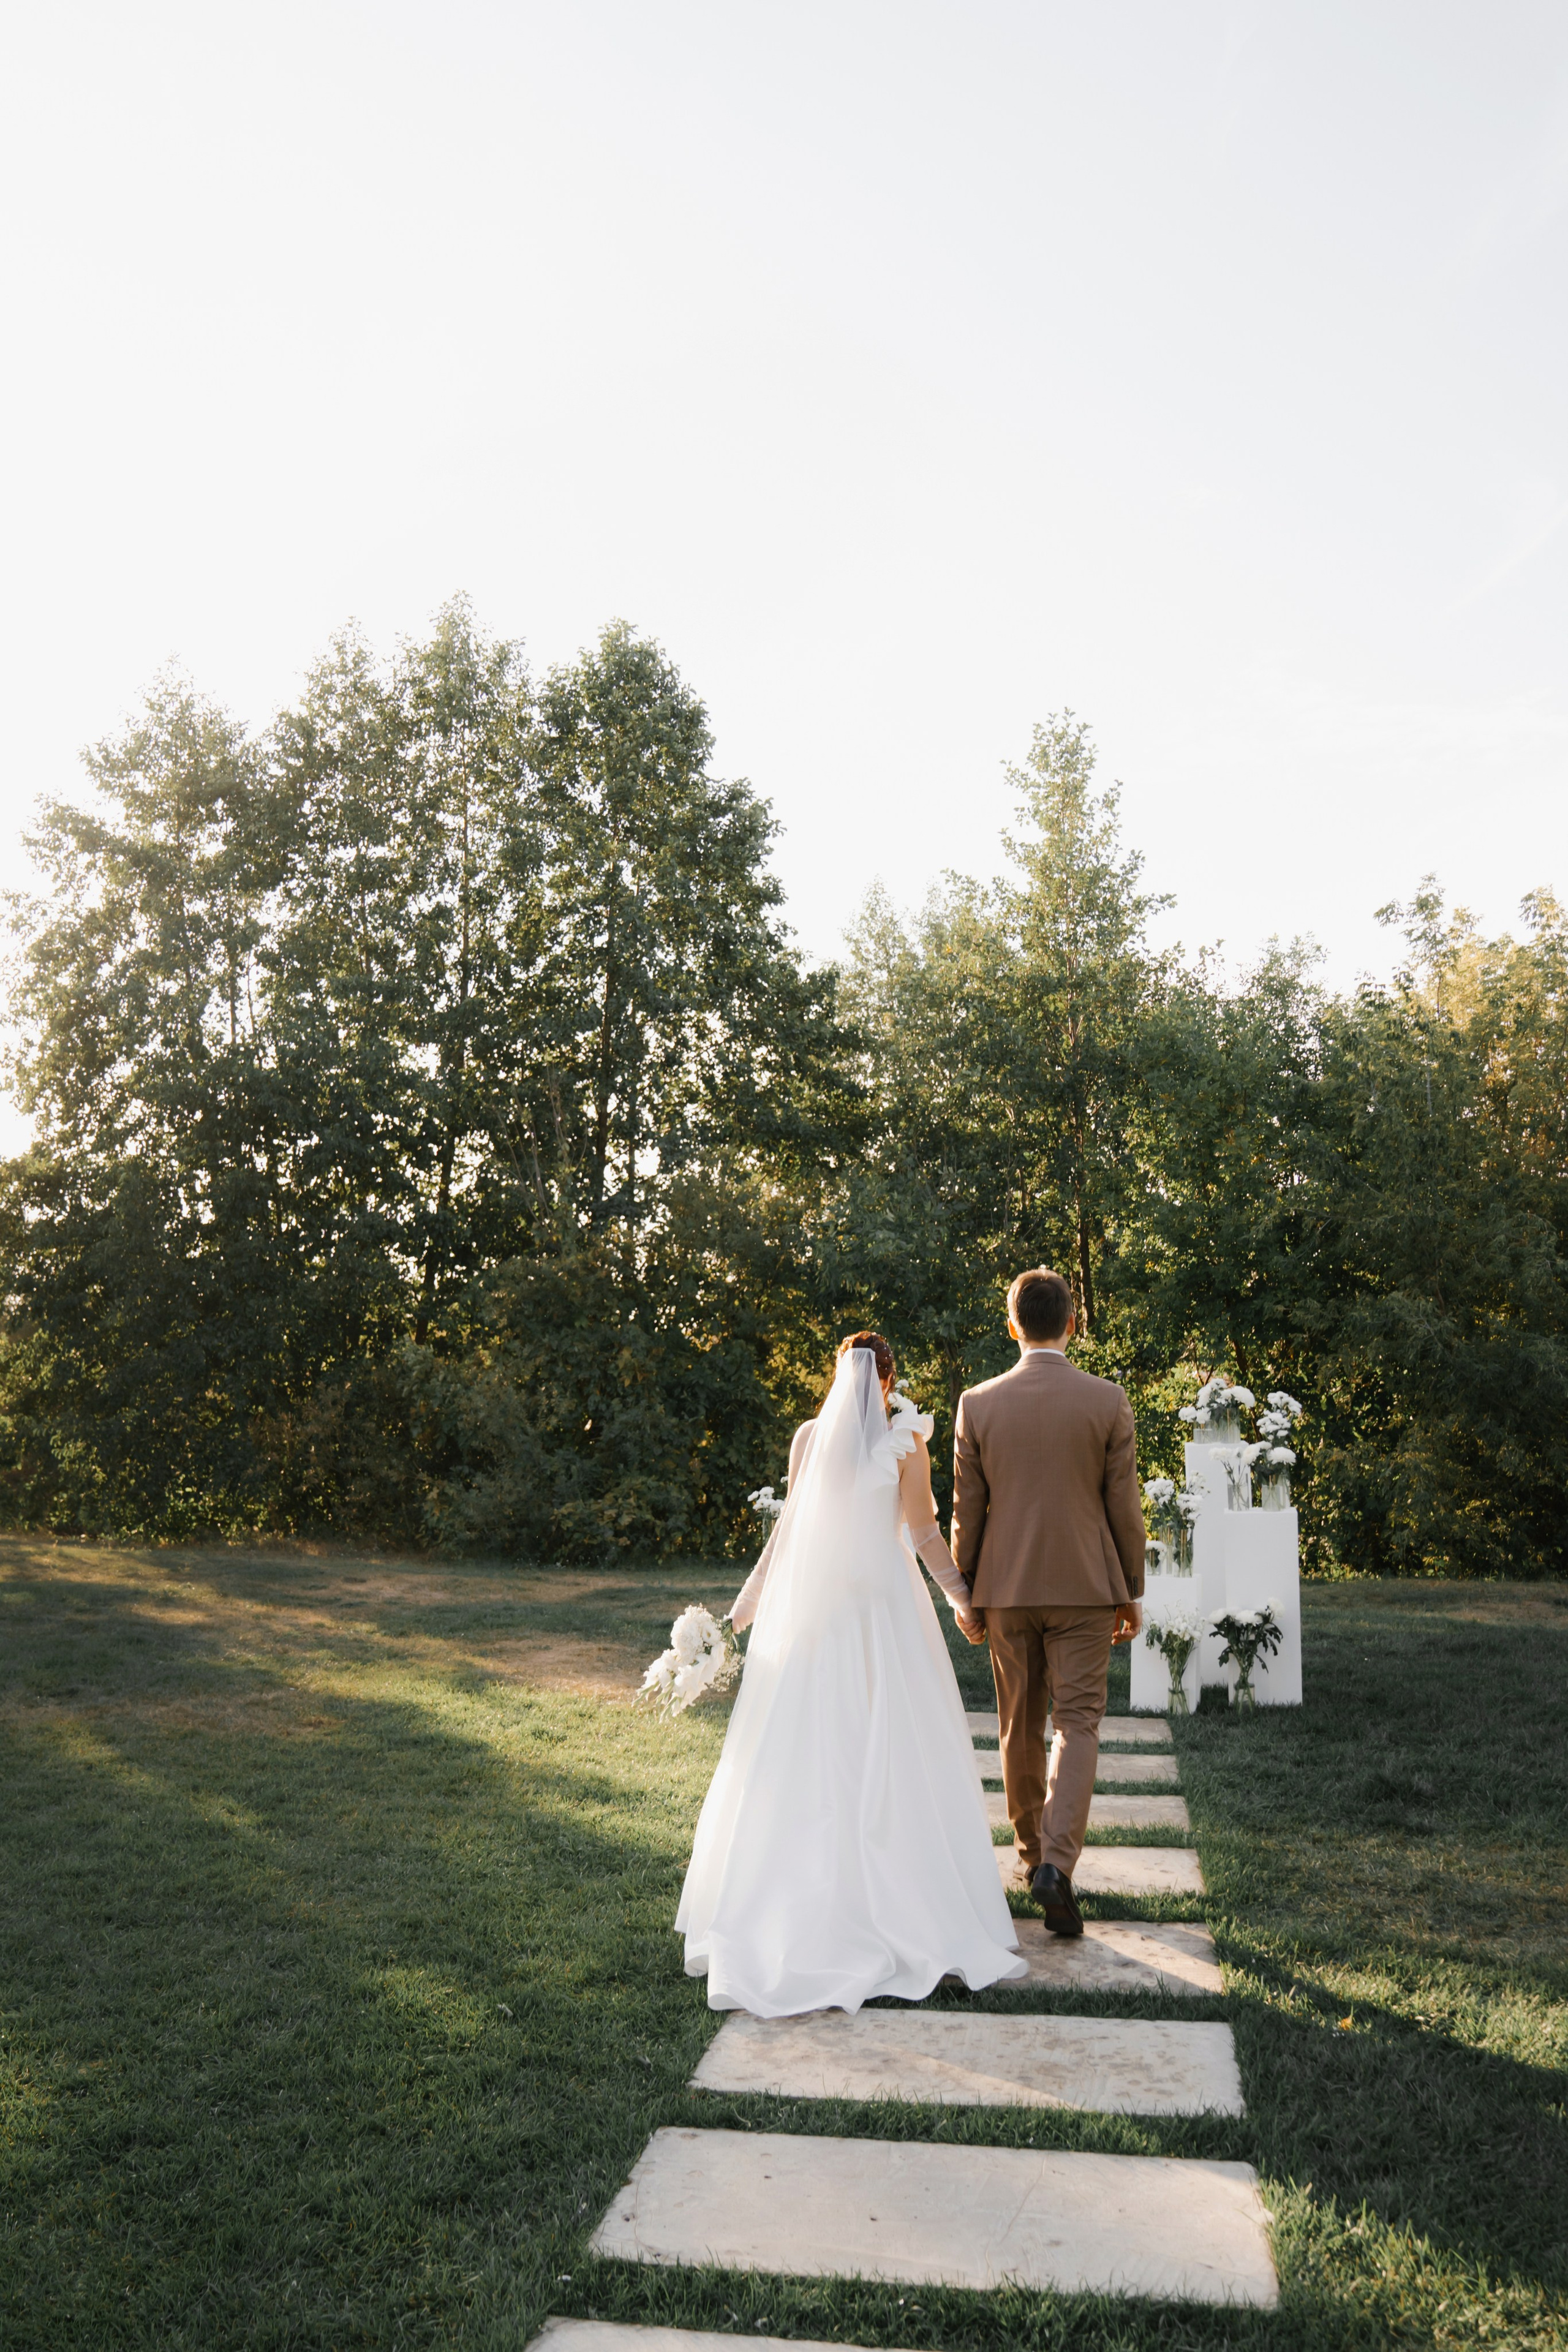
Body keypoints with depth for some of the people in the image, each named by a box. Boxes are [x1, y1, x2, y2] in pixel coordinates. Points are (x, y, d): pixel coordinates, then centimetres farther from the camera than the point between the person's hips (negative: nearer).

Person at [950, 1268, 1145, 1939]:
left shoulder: (977, 1404, -5)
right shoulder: (1108, 1401, -7)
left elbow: (966, 1512, -1)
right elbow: (1124, 1506, -3)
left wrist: (965, 1593, 11)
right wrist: (1132, 1591, 7)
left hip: (1006, 1588, 2)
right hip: (1084, 1587, -2)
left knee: (1020, 1728, 15)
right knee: (1077, 1723, 3)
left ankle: (1030, 1854, 28)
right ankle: (1057, 1864, -11)